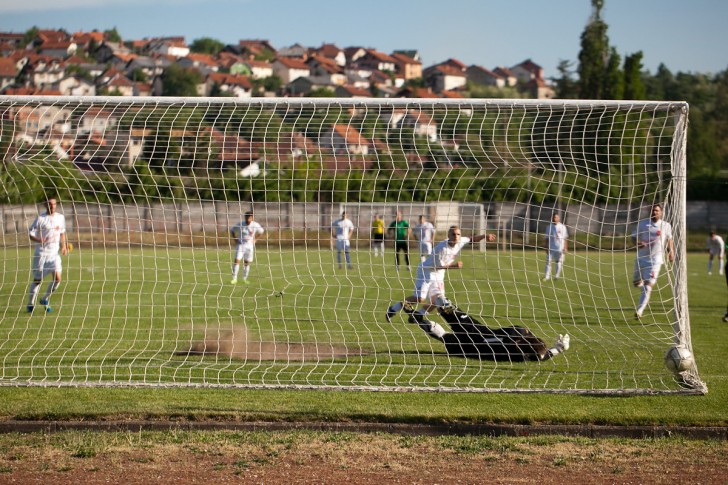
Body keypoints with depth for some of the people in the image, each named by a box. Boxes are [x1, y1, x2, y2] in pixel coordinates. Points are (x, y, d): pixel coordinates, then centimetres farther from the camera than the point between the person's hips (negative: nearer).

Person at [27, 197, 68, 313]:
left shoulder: (60, 217, 8)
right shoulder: (40, 219, -8)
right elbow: (30, 233, -8)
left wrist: (64, 246, 11)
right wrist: (39, 240, -26)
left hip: (54, 253, 4)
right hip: (41, 253, -4)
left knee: (57, 278, -10)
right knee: (37, 280, 2)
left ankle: (45, 299, 11)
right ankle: (30, 303, 18)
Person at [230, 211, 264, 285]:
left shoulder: (255, 225, -4)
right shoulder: (240, 224, -6)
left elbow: (261, 231, 15)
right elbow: (232, 230, 8)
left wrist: (255, 239, 6)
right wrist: (235, 239, -2)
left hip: (250, 245, 1)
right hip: (241, 245, -1)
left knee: (247, 263, 4)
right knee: (237, 261, -13)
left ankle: (245, 279, 17)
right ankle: (234, 279, -10)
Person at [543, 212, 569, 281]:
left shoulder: (562, 227, 1)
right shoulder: (549, 227, 6)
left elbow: (565, 238, 3)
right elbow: (547, 238, 9)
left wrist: (565, 248, -2)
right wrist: (546, 247, 4)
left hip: (560, 247, -1)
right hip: (551, 247, 1)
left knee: (559, 262, 1)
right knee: (548, 261, -4)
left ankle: (557, 275, 11)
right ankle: (547, 276, -1)